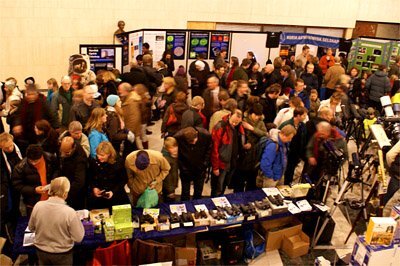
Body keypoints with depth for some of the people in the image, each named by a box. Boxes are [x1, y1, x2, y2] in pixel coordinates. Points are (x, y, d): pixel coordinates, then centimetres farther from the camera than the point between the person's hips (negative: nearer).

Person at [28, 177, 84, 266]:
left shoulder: (38, 206, -17)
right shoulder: (69, 212, -28)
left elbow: (31, 228, 1)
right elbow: (78, 238, -19)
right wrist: (78, 222, -3)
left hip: (41, 251, 3)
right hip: (62, 254, -3)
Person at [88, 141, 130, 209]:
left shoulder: (118, 161, -8)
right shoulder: (93, 161, -2)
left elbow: (124, 180, -1)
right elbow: (89, 178, 11)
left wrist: (113, 191, -13)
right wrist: (94, 188, -7)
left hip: (115, 190, -1)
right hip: (98, 191, 2)